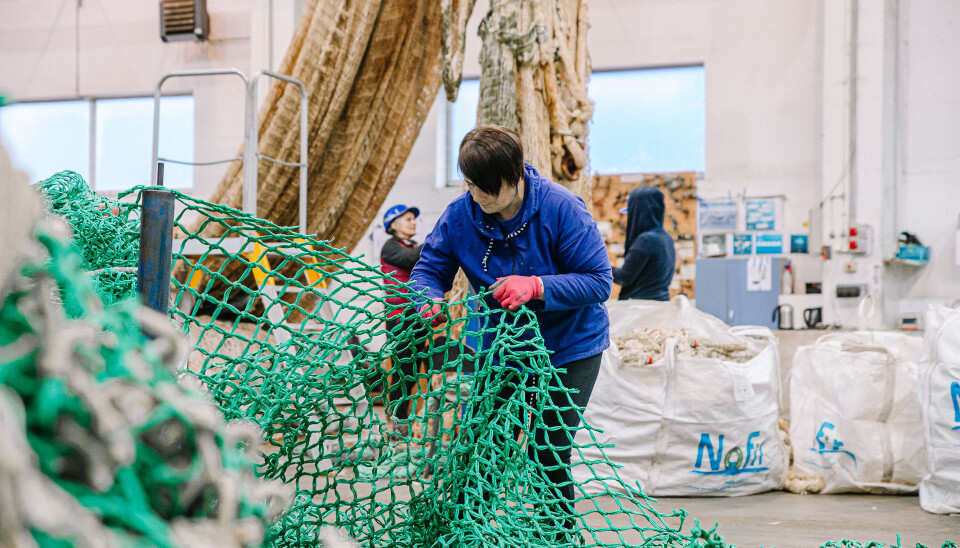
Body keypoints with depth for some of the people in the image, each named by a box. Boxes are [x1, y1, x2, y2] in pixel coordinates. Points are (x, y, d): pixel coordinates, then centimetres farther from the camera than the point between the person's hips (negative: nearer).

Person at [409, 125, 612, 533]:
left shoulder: (561, 208, -22)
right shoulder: (460, 215, -11)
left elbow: (599, 281, -21)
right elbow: (429, 267, -1)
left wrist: (535, 286, -35)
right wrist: (429, 300, -26)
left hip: (569, 347, -4)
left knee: (548, 456, -7)